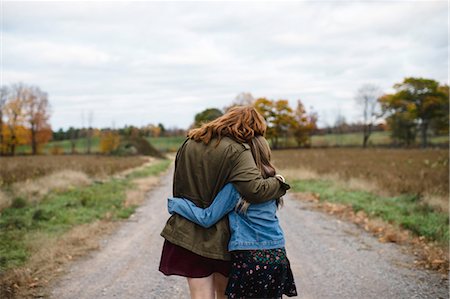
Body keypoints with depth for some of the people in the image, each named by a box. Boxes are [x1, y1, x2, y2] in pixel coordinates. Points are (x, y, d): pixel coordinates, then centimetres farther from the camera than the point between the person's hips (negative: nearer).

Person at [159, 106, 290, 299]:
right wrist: (279, 184, -9)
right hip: (219, 236, -4)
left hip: (187, 232, 4)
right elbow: (255, 189, -26)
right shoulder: (236, 150, -15)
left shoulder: (189, 143, 6)